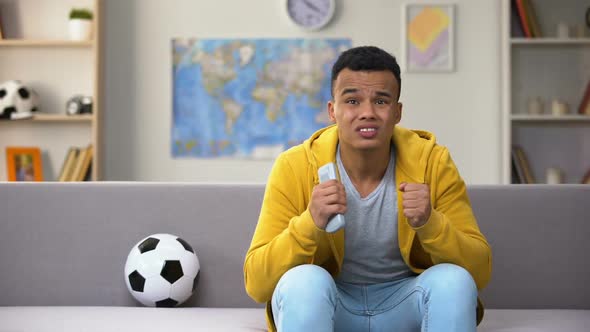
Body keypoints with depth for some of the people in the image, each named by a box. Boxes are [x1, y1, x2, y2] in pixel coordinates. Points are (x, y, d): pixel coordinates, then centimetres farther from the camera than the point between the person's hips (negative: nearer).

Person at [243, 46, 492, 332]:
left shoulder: (432, 161, -12)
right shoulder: (294, 168, -15)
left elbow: (479, 271, -12)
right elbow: (256, 284, -18)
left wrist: (429, 224, -32)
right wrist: (310, 223, -35)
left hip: (404, 304, 2)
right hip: (326, 307, -1)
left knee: (453, 280, -27)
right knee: (302, 281, -32)